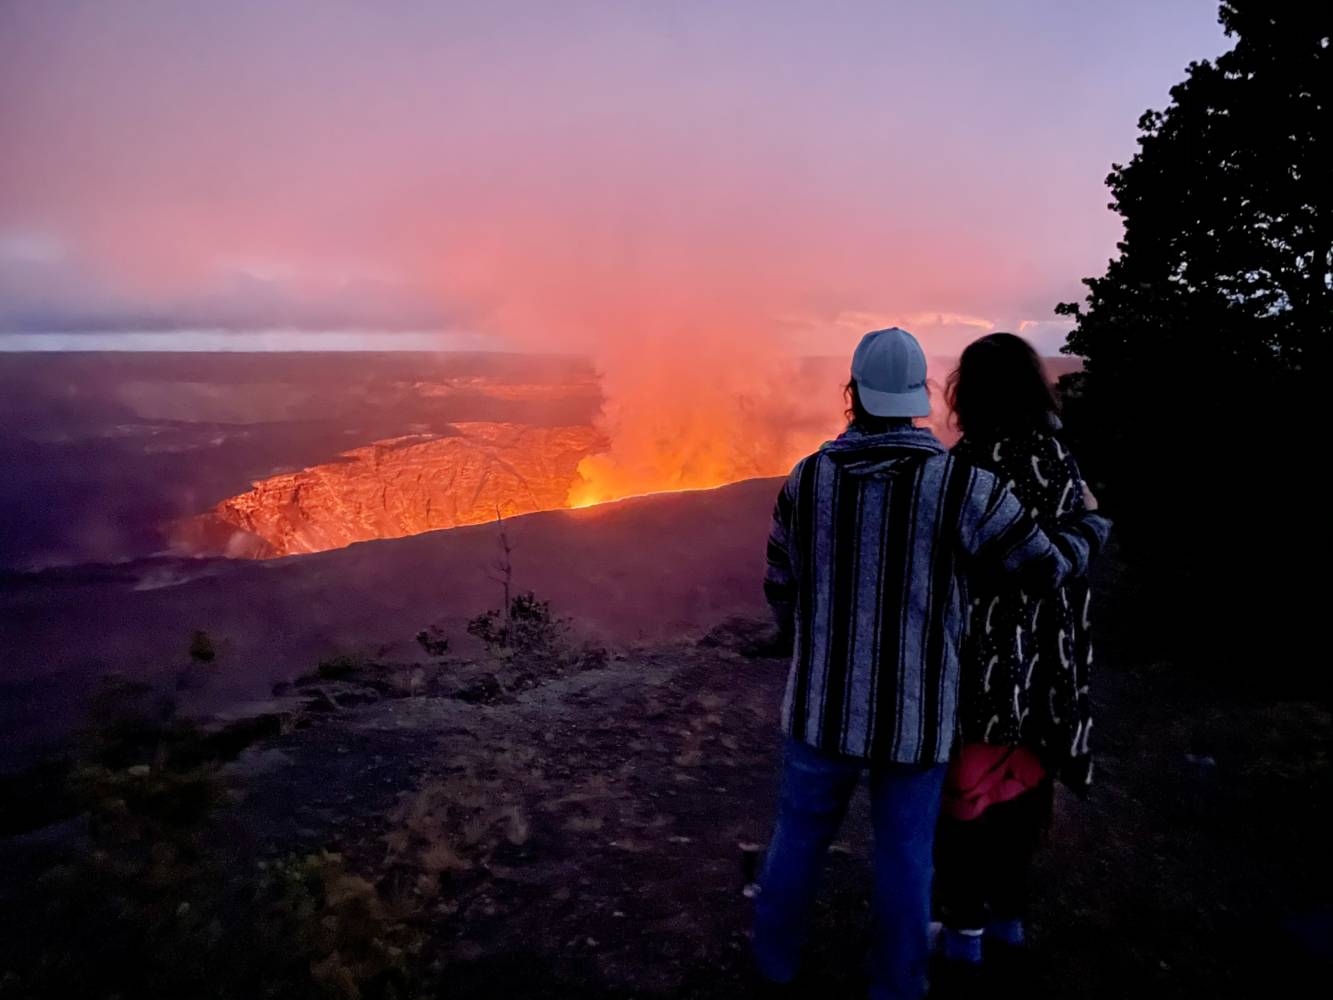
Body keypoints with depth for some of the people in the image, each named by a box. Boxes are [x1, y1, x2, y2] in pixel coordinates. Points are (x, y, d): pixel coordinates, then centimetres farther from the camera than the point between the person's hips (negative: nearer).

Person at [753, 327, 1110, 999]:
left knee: (800, 837, 20)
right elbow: (1045, 567, -2)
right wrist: (1090, 525, 20)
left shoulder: (807, 478, -7)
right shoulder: (963, 485, -15)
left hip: (822, 704, 2)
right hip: (914, 713, -1)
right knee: (906, 855, 17)